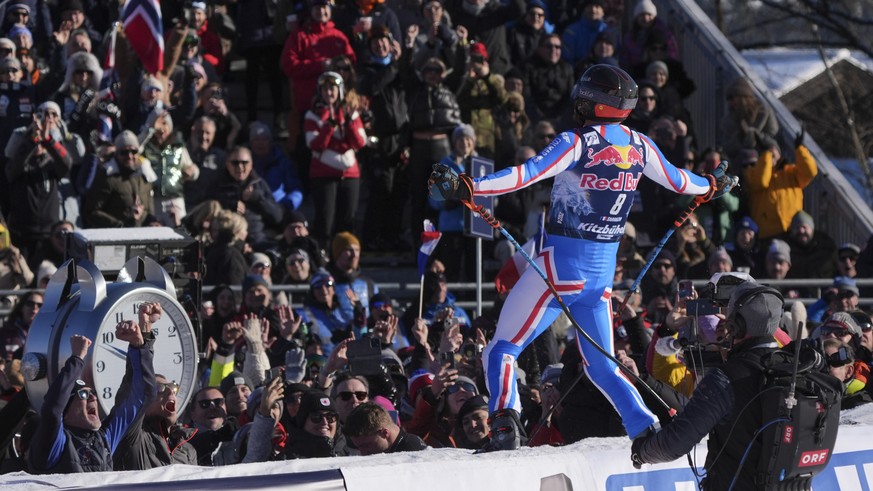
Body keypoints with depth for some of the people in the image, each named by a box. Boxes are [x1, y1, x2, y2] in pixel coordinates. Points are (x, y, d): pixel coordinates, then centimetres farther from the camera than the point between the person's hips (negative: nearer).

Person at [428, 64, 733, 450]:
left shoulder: (578, 143, -14)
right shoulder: (639, 146, 4)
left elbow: (529, 174, -27)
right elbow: (678, 181, 21)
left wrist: (467, 187, -35)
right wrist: (712, 187, 43)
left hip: (560, 266, -6)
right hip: (604, 273, 6)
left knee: (502, 350, 0)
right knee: (603, 367, 20)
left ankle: (505, 418, -22)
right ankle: (647, 429, 7)